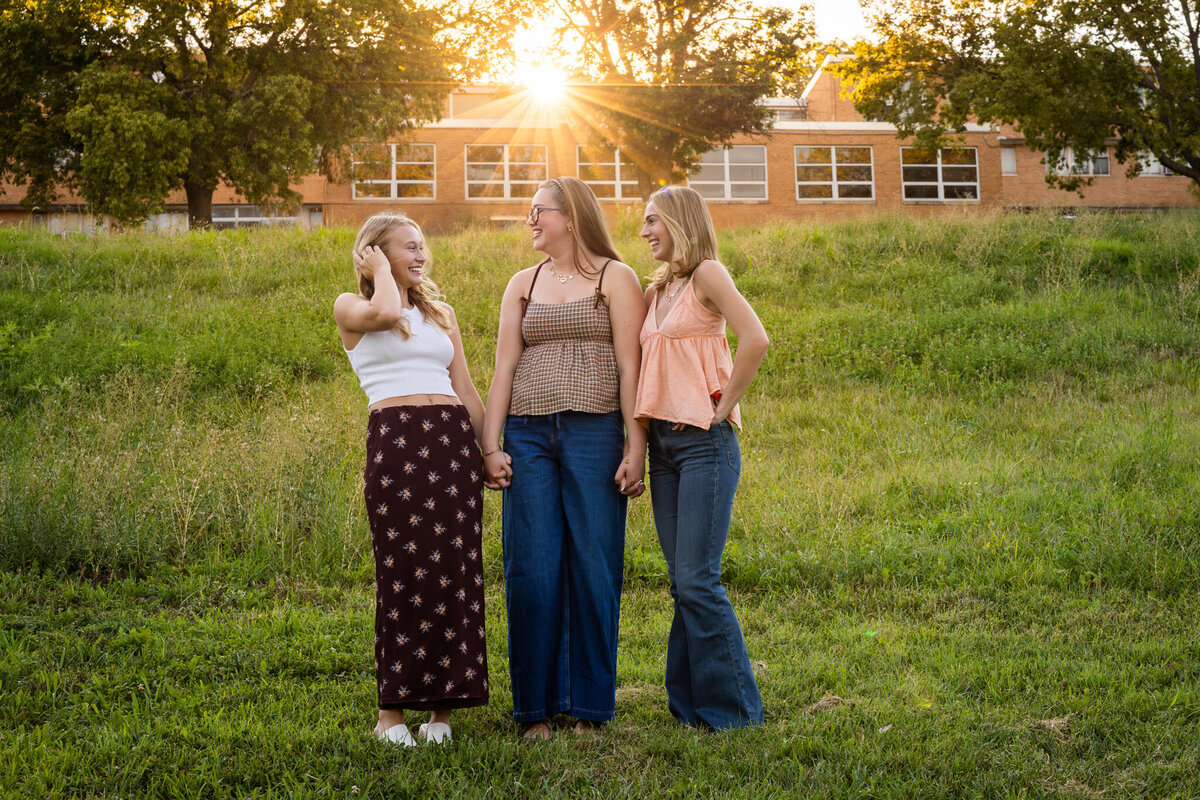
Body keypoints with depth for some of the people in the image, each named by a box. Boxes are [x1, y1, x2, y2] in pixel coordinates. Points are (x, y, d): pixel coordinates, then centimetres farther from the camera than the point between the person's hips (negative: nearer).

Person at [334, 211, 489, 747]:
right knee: (404, 572, -6)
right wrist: (380, 270, 3)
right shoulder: (350, 309, 9)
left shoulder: (440, 314, 22)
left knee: (455, 573, 0)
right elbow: (386, 312, -15)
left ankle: (443, 708, 7)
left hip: (453, 441, 4)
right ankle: (392, 710, 4)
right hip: (395, 442, -4)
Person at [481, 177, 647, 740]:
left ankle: (589, 708, 7)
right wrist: (490, 445, 1)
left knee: (594, 568, -2)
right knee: (531, 571, -1)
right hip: (527, 435, 3)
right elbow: (504, 369, 11)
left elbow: (630, 367, -1)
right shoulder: (522, 285, 17)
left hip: (594, 433, -3)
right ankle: (536, 709, 7)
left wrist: (635, 448, -9)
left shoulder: (615, 278, 6)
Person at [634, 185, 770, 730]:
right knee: (683, 582, 9)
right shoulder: (658, 288, 17)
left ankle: (731, 707, 0)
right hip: (663, 442, 8)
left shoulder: (707, 274, -6)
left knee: (697, 580, -9)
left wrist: (723, 408, -14)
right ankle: (691, 705, 15)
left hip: (704, 441, -8)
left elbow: (755, 340, -20)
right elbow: (638, 357, 26)